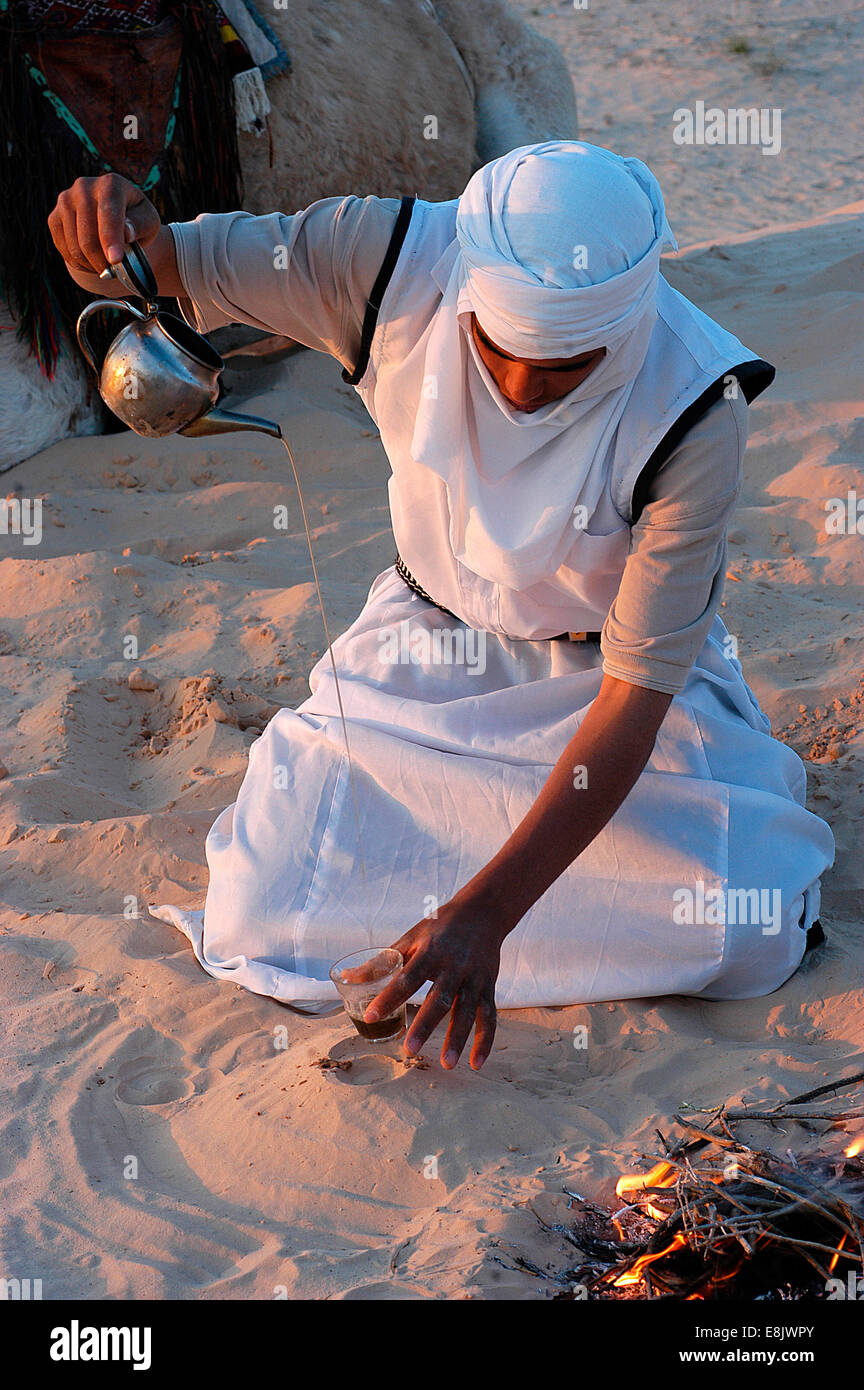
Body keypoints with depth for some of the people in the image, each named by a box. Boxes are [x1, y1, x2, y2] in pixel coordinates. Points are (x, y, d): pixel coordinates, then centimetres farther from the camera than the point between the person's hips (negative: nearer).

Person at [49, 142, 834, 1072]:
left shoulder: (693, 415, -31)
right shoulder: (392, 260, -26)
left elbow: (636, 693, -30)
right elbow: (176, 266, -14)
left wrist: (485, 912, -38)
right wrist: (108, 234, -42)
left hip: (605, 663, -1)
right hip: (430, 640, 2)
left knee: (748, 942, -20)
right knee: (261, 923, -12)